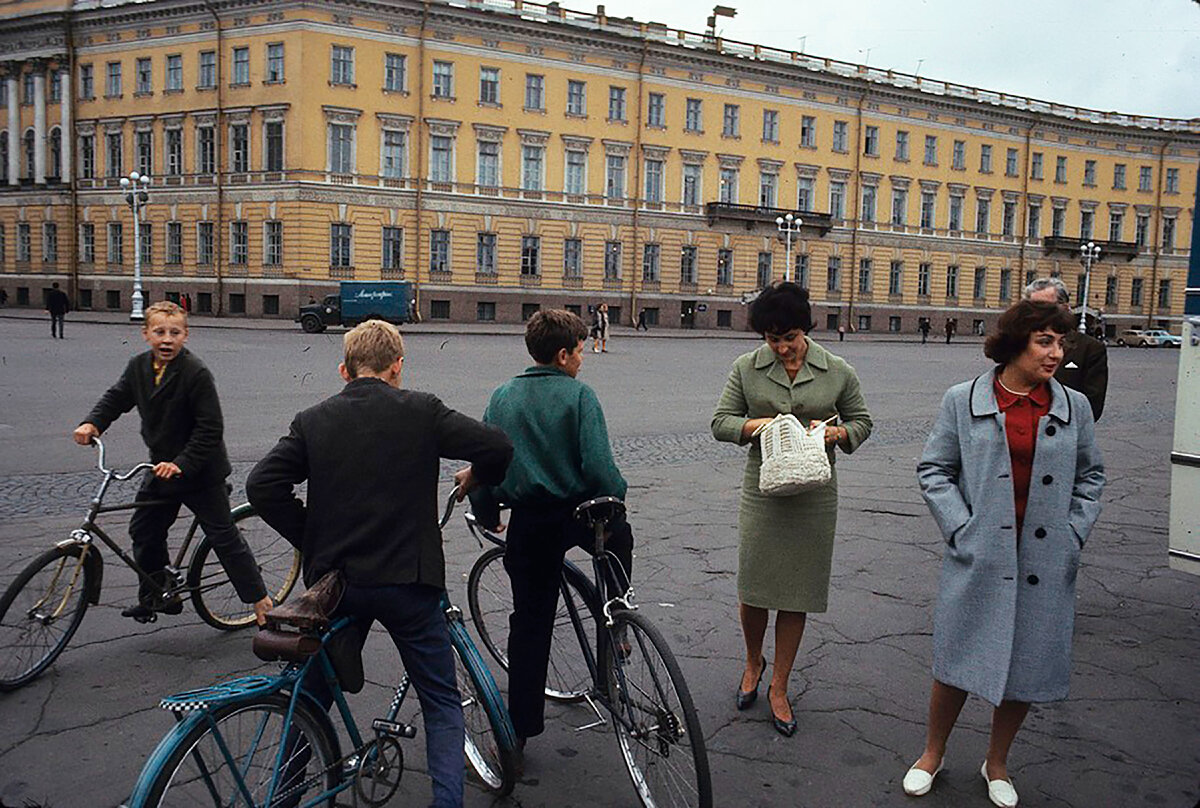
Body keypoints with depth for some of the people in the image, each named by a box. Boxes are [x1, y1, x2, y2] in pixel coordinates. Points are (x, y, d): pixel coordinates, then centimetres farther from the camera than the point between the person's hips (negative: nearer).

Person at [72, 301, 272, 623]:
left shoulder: (196, 373, -22)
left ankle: (259, 598, 10)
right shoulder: (138, 367, 0)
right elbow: (116, 397, 11)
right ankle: (154, 596, 34)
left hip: (201, 472, -7)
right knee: (144, 531, 15)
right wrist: (92, 423, -8)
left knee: (224, 537, -1)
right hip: (162, 467, 7)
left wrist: (182, 464, -27)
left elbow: (210, 429, -23)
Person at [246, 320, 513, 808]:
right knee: (442, 704, 11)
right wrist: (474, 479, 10)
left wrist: (310, 540, 4)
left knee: (313, 696, 23)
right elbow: (498, 448, -11)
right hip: (408, 580, -3)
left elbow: (263, 486, -7)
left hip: (335, 579, 3)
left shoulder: (313, 421, 2)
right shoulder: (421, 411, -5)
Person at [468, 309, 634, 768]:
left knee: (529, 626, 12)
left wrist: (488, 518, 17)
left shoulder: (502, 397, 4)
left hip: (528, 524, 3)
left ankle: (518, 736, 17)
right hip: (581, 515, -3)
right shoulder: (578, 395, -9)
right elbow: (598, 466, -18)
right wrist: (617, 499, 0)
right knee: (620, 538, 33)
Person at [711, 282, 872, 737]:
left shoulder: (838, 372, 2)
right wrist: (759, 424, -16)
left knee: (797, 594, 7)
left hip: (814, 495, 0)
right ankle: (753, 662, 35)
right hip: (762, 490, 0)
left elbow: (862, 422, 12)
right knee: (753, 586, 3)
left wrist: (835, 432, -10)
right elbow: (720, 422, 3)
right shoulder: (747, 368, 1)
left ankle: (779, 687, 24)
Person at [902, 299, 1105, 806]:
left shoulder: (1074, 407, 4)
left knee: (1027, 667, 12)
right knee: (959, 660, 6)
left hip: (1045, 565, 3)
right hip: (979, 560, -2)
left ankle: (997, 764, 34)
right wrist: (961, 530, -9)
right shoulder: (963, 401, -3)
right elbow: (934, 470, 0)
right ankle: (932, 755, 29)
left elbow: (1090, 475, 13)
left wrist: (1073, 535, 3)